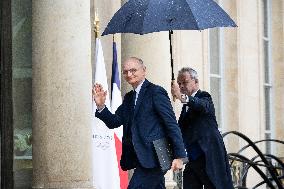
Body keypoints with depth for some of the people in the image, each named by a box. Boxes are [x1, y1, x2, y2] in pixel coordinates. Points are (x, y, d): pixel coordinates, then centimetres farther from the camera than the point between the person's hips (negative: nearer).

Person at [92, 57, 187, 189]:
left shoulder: (156, 92, -6)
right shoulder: (129, 98, 18)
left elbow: (172, 124, -9)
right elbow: (114, 122, 14)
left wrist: (179, 156, -13)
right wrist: (101, 106, -4)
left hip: (153, 157, -8)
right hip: (141, 158, 8)